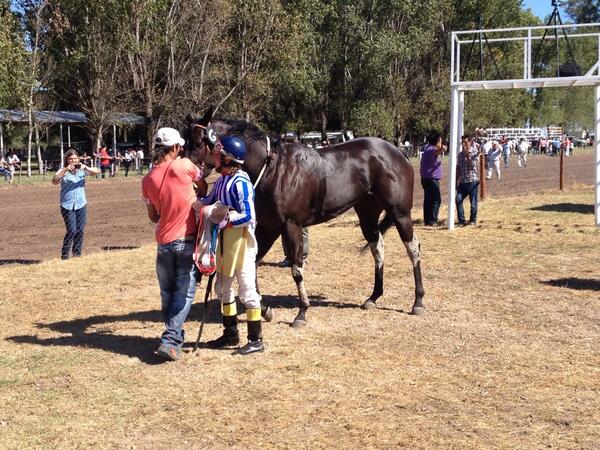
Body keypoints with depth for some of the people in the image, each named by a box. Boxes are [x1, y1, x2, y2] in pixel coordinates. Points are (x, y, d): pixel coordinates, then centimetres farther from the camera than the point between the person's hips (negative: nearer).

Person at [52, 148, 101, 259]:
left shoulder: (82, 170, 6)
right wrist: (65, 170, -24)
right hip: (67, 205, -3)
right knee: (72, 230, -11)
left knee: (80, 231, 2)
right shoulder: (63, 171, 1)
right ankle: (65, 255, 2)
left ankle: (77, 254, 16)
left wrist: (86, 168, -22)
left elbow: (97, 171, -6)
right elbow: (54, 181, -15)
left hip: (81, 204, 3)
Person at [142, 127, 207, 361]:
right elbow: (204, 188, 9)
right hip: (187, 241, -3)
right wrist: (200, 200, 30)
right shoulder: (184, 165, -9)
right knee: (184, 292, -1)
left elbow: (153, 217, 8)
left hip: (164, 243, 3)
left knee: (167, 293, 16)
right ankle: (170, 340, -11)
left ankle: (174, 336, 24)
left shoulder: (148, 180, 1)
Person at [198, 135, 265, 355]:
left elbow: (248, 216, -22)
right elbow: (206, 204, 10)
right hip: (223, 238, 9)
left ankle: (256, 339, 5)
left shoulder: (240, 182, -17)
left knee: (247, 287, -3)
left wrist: (223, 219, -27)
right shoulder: (221, 181, 10)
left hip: (240, 238, -9)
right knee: (223, 287, 17)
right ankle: (230, 333, 32)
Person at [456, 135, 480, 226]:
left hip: (472, 181, -5)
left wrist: (467, 154, -17)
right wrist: (456, 180, 15)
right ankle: (461, 220, 3)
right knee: (458, 200, -5)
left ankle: (473, 220, 14)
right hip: (463, 181, 5)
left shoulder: (475, 152, -4)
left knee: (473, 202, 1)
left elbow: (472, 165, -16)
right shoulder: (460, 154, 13)